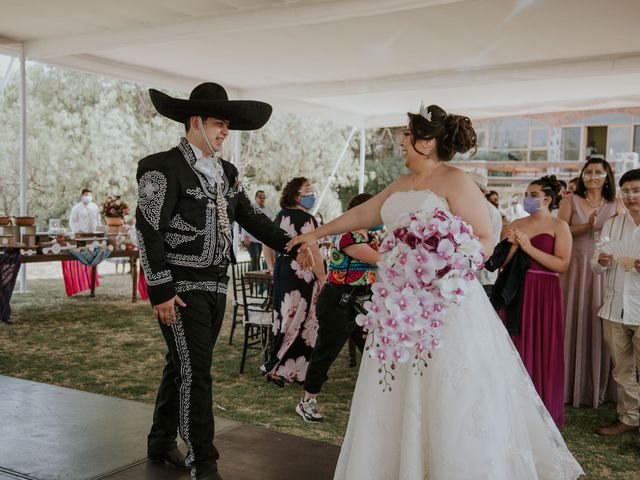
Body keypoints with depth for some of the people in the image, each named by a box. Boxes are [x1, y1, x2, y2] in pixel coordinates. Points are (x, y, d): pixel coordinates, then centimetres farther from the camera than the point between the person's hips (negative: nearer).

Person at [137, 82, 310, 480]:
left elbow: (252, 218, 11)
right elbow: (148, 231, -14)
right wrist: (161, 291, -18)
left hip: (216, 285, 7)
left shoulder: (226, 172, 12)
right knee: (195, 373, -5)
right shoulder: (163, 168, -11)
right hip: (181, 287, -7)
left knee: (182, 368, 17)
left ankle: (161, 443, 33)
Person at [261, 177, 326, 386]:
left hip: (281, 271, 8)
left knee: (285, 318, 14)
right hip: (301, 275, -8)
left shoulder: (281, 216, 11)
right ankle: (277, 368, 2)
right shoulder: (305, 218, -14)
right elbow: (313, 252, -17)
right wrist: (323, 279, -12)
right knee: (297, 322, -1)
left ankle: (277, 366, 19)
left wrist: (274, 267, 28)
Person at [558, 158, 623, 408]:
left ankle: (598, 386, 17)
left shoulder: (614, 206, 11)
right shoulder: (571, 201, 4)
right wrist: (586, 226, -17)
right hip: (575, 267, -2)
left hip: (603, 272, 2)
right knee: (573, 323, 1)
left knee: (599, 326, 4)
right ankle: (570, 385, 11)